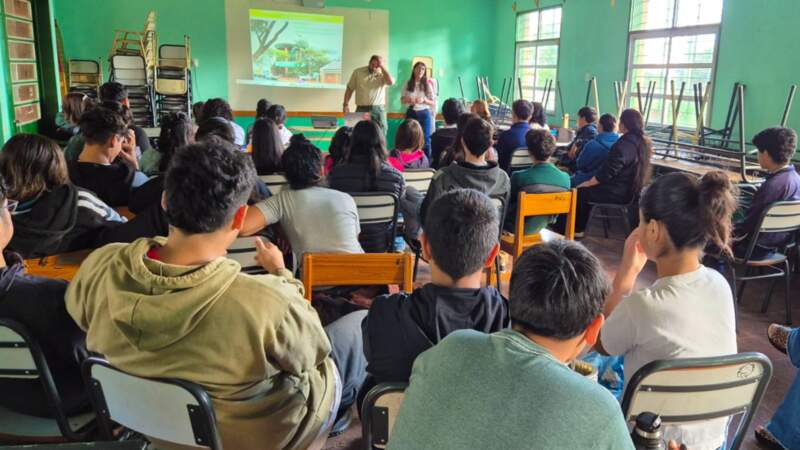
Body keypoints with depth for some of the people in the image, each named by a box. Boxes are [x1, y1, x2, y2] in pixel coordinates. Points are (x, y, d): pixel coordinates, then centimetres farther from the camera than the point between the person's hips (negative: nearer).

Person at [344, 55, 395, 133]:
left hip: (378, 109, 0)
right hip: (361, 109, 0)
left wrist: (382, 67, -12)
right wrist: (346, 104, 1)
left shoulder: (383, 74, 5)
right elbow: (350, 89, 10)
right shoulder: (358, 72, 7)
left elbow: (391, 82, -17)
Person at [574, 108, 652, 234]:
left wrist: (587, 183, -8)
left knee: (581, 191, 5)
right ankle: (580, 228, 24)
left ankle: (576, 229, 17)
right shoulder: (645, 143, 7)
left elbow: (608, 172, -21)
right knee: (587, 190, 22)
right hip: (633, 190, 9)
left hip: (619, 193, -9)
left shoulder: (625, 144, -21)